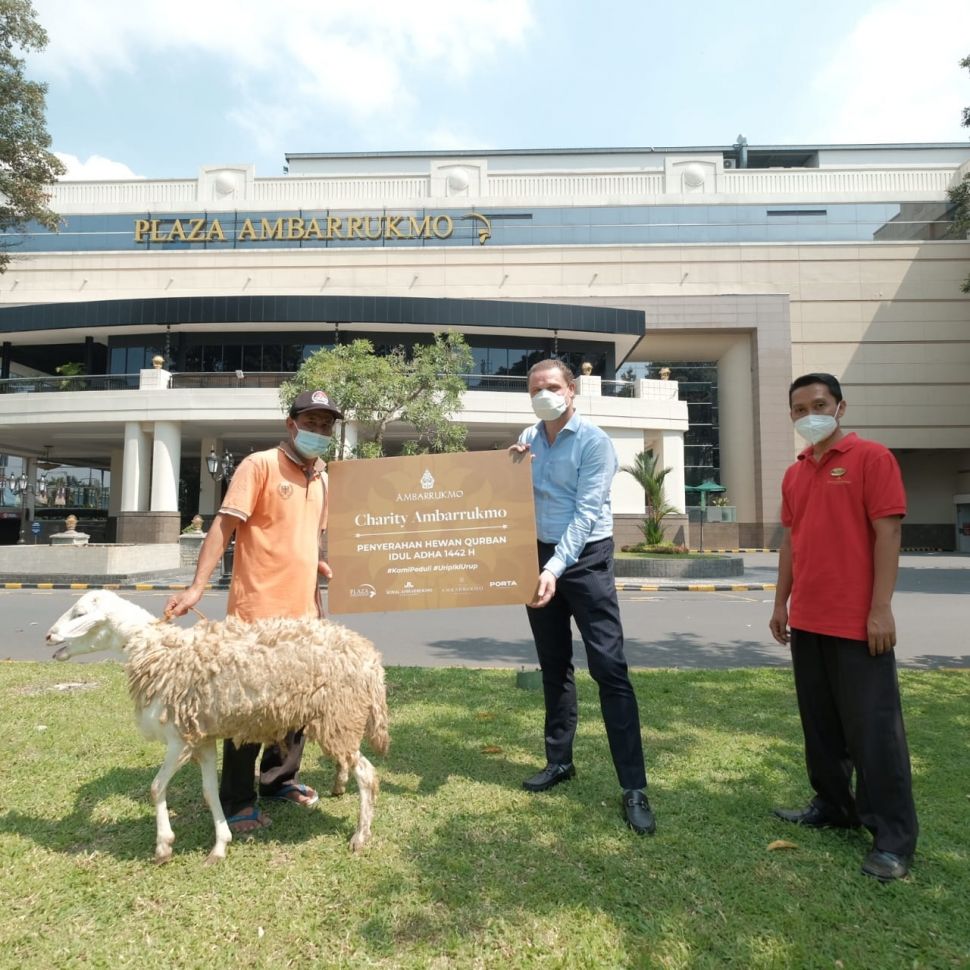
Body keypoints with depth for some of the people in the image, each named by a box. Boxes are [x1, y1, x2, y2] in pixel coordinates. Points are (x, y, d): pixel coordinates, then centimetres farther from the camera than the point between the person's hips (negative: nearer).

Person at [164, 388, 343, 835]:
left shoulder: (321, 479, 13)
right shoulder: (259, 465, -9)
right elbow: (223, 524, -15)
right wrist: (197, 585, -23)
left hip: (303, 609, 8)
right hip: (259, 609, -7)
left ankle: (280, 779, 35)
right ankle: (236, 801, 17)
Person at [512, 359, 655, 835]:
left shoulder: (594, 442, -10)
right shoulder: (528, 439, 8)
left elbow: (586, 513, -18)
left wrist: (555, 569, -28)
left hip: (586, 558, -5)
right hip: (540, 555, 6)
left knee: (609, 669, -8)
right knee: (553, 666, 14)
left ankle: (634, 787, -2)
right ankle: (559, 760, 28)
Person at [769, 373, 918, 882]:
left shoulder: (871, 457, -6)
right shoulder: (794, 473, 12)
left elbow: (887, 533, -11)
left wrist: (881, 608, -16)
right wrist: (781, 602, 14)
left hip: (858, 622, -6)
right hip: (807, 621, 7)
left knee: (872, 728, 0)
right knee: (821, 724, 16)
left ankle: (893, 836, 12)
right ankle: (833, 806, 31)